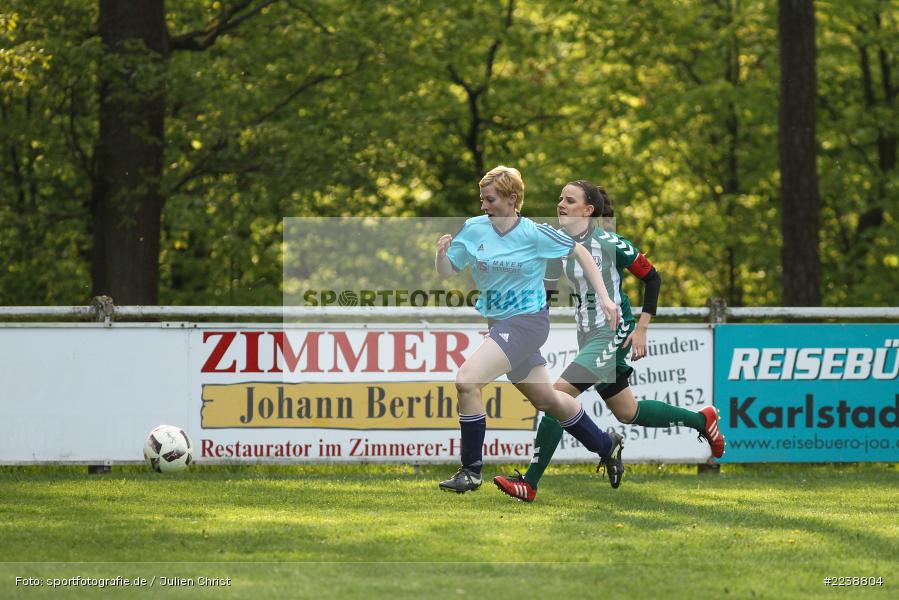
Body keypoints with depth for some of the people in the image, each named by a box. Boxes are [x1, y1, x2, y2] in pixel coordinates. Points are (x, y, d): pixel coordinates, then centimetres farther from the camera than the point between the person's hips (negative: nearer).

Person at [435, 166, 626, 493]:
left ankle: (471, 471, -12)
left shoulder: (535, 234, -14)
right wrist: (441, 253, -17)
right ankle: (606, 446, 41)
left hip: (527, 321, -7)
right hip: (499, 324, 7)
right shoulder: (473, 229, -1)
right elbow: (447, 272, 5)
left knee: (467, 380, -22)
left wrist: (603, 297, -8)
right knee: (546, 399, 19)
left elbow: (579, 252, -3)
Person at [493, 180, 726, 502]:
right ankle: (702, 420, 40)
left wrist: (642, 328, -12)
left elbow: (652, 277, -8)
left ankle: (529, 483, -18)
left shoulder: (609, 243, -15)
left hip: (612, 335, -8)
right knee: (627, 413, 19)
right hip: (588, 336, 8)